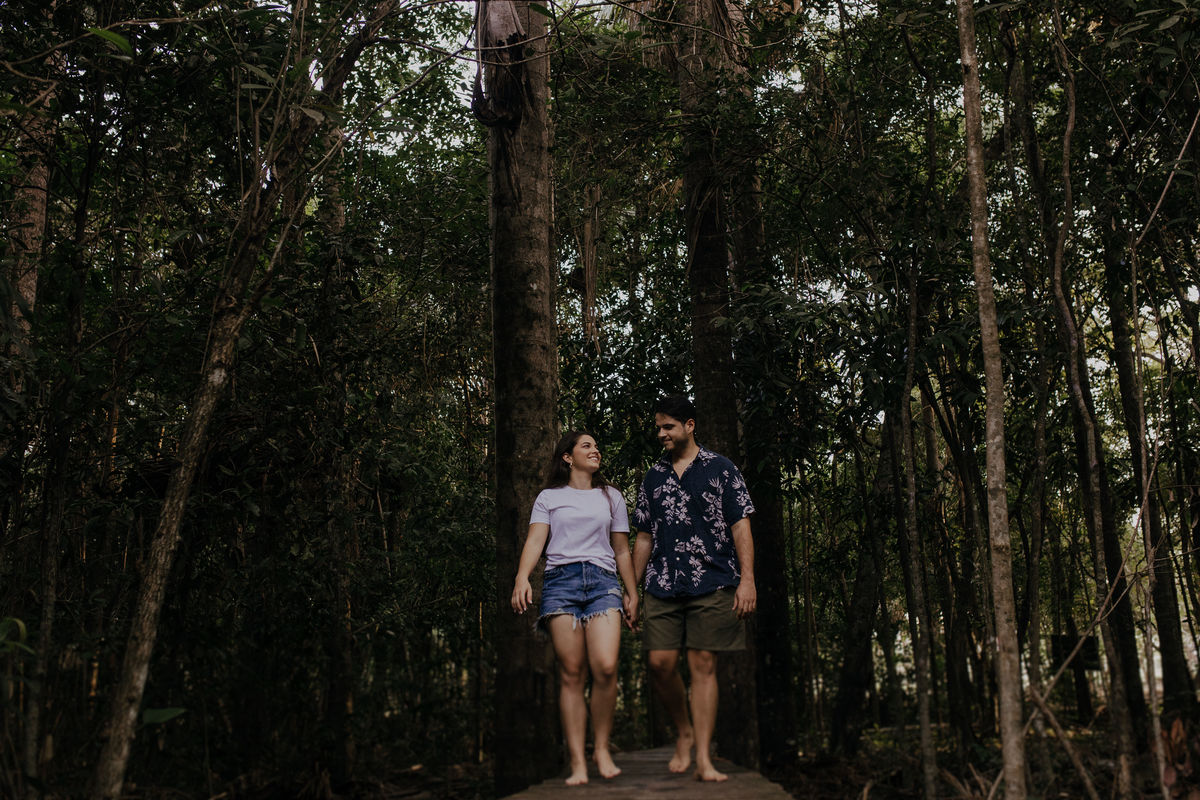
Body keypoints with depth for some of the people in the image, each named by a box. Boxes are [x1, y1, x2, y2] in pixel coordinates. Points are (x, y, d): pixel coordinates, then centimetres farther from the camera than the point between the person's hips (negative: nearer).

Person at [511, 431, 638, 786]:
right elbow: (535, 540, 1)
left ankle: (602, 748, 0)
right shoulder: (549, 497, 15)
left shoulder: (611, 497, 21)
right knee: (571, 674, -6)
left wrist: (632, 594, 18)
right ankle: (577, 762, -3)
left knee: (605, 667, -18)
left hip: (603, 580, 1)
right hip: (560, 579, -1)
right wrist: (522, 577, -16)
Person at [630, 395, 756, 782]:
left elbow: (741, 526, -1)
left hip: (711, 585, -3)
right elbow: (644, 537, 18)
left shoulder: (720, 469, 4)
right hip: (663, 586, 4)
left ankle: (704, 759, 3)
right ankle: (684, 732, 22)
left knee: (703, 665, -3)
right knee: (660, 663, -4)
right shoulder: (653, 478, 15)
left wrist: (747, 579, -10)